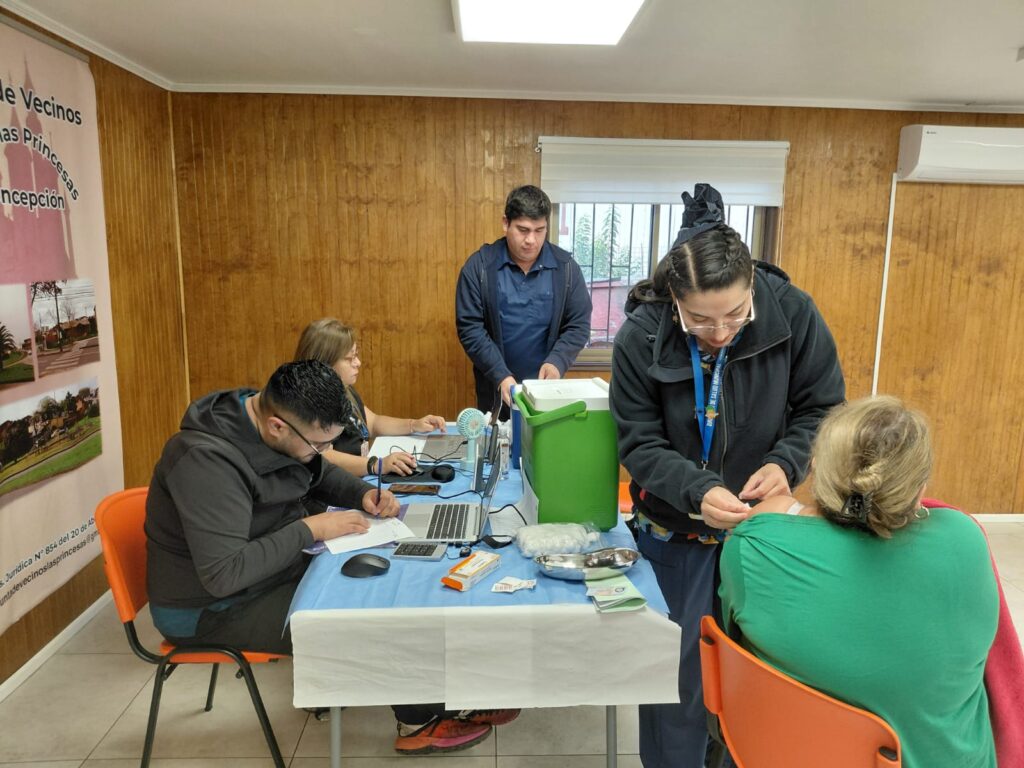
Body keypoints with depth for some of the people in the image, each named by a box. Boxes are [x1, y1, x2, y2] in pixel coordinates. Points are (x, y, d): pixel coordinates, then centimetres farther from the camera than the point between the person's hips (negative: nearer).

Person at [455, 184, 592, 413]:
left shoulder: (566, 267, -4)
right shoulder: (479, 266, -9)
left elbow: (578, 325, -2)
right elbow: (469, 327, -11)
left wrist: (557, 362, -20)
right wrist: (500, 375, -22)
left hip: (545, 385, 1)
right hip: (495, 387, -1)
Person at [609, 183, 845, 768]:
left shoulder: (792, 313, -17)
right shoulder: (640, 336, -20)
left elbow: (823, 409, -6)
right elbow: (640, 442, -15)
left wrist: (787, 464, -25)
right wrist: (698, 492, -31)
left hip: (768, 521, 2)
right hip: (677, 528, -1)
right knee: (675, 663, 10)